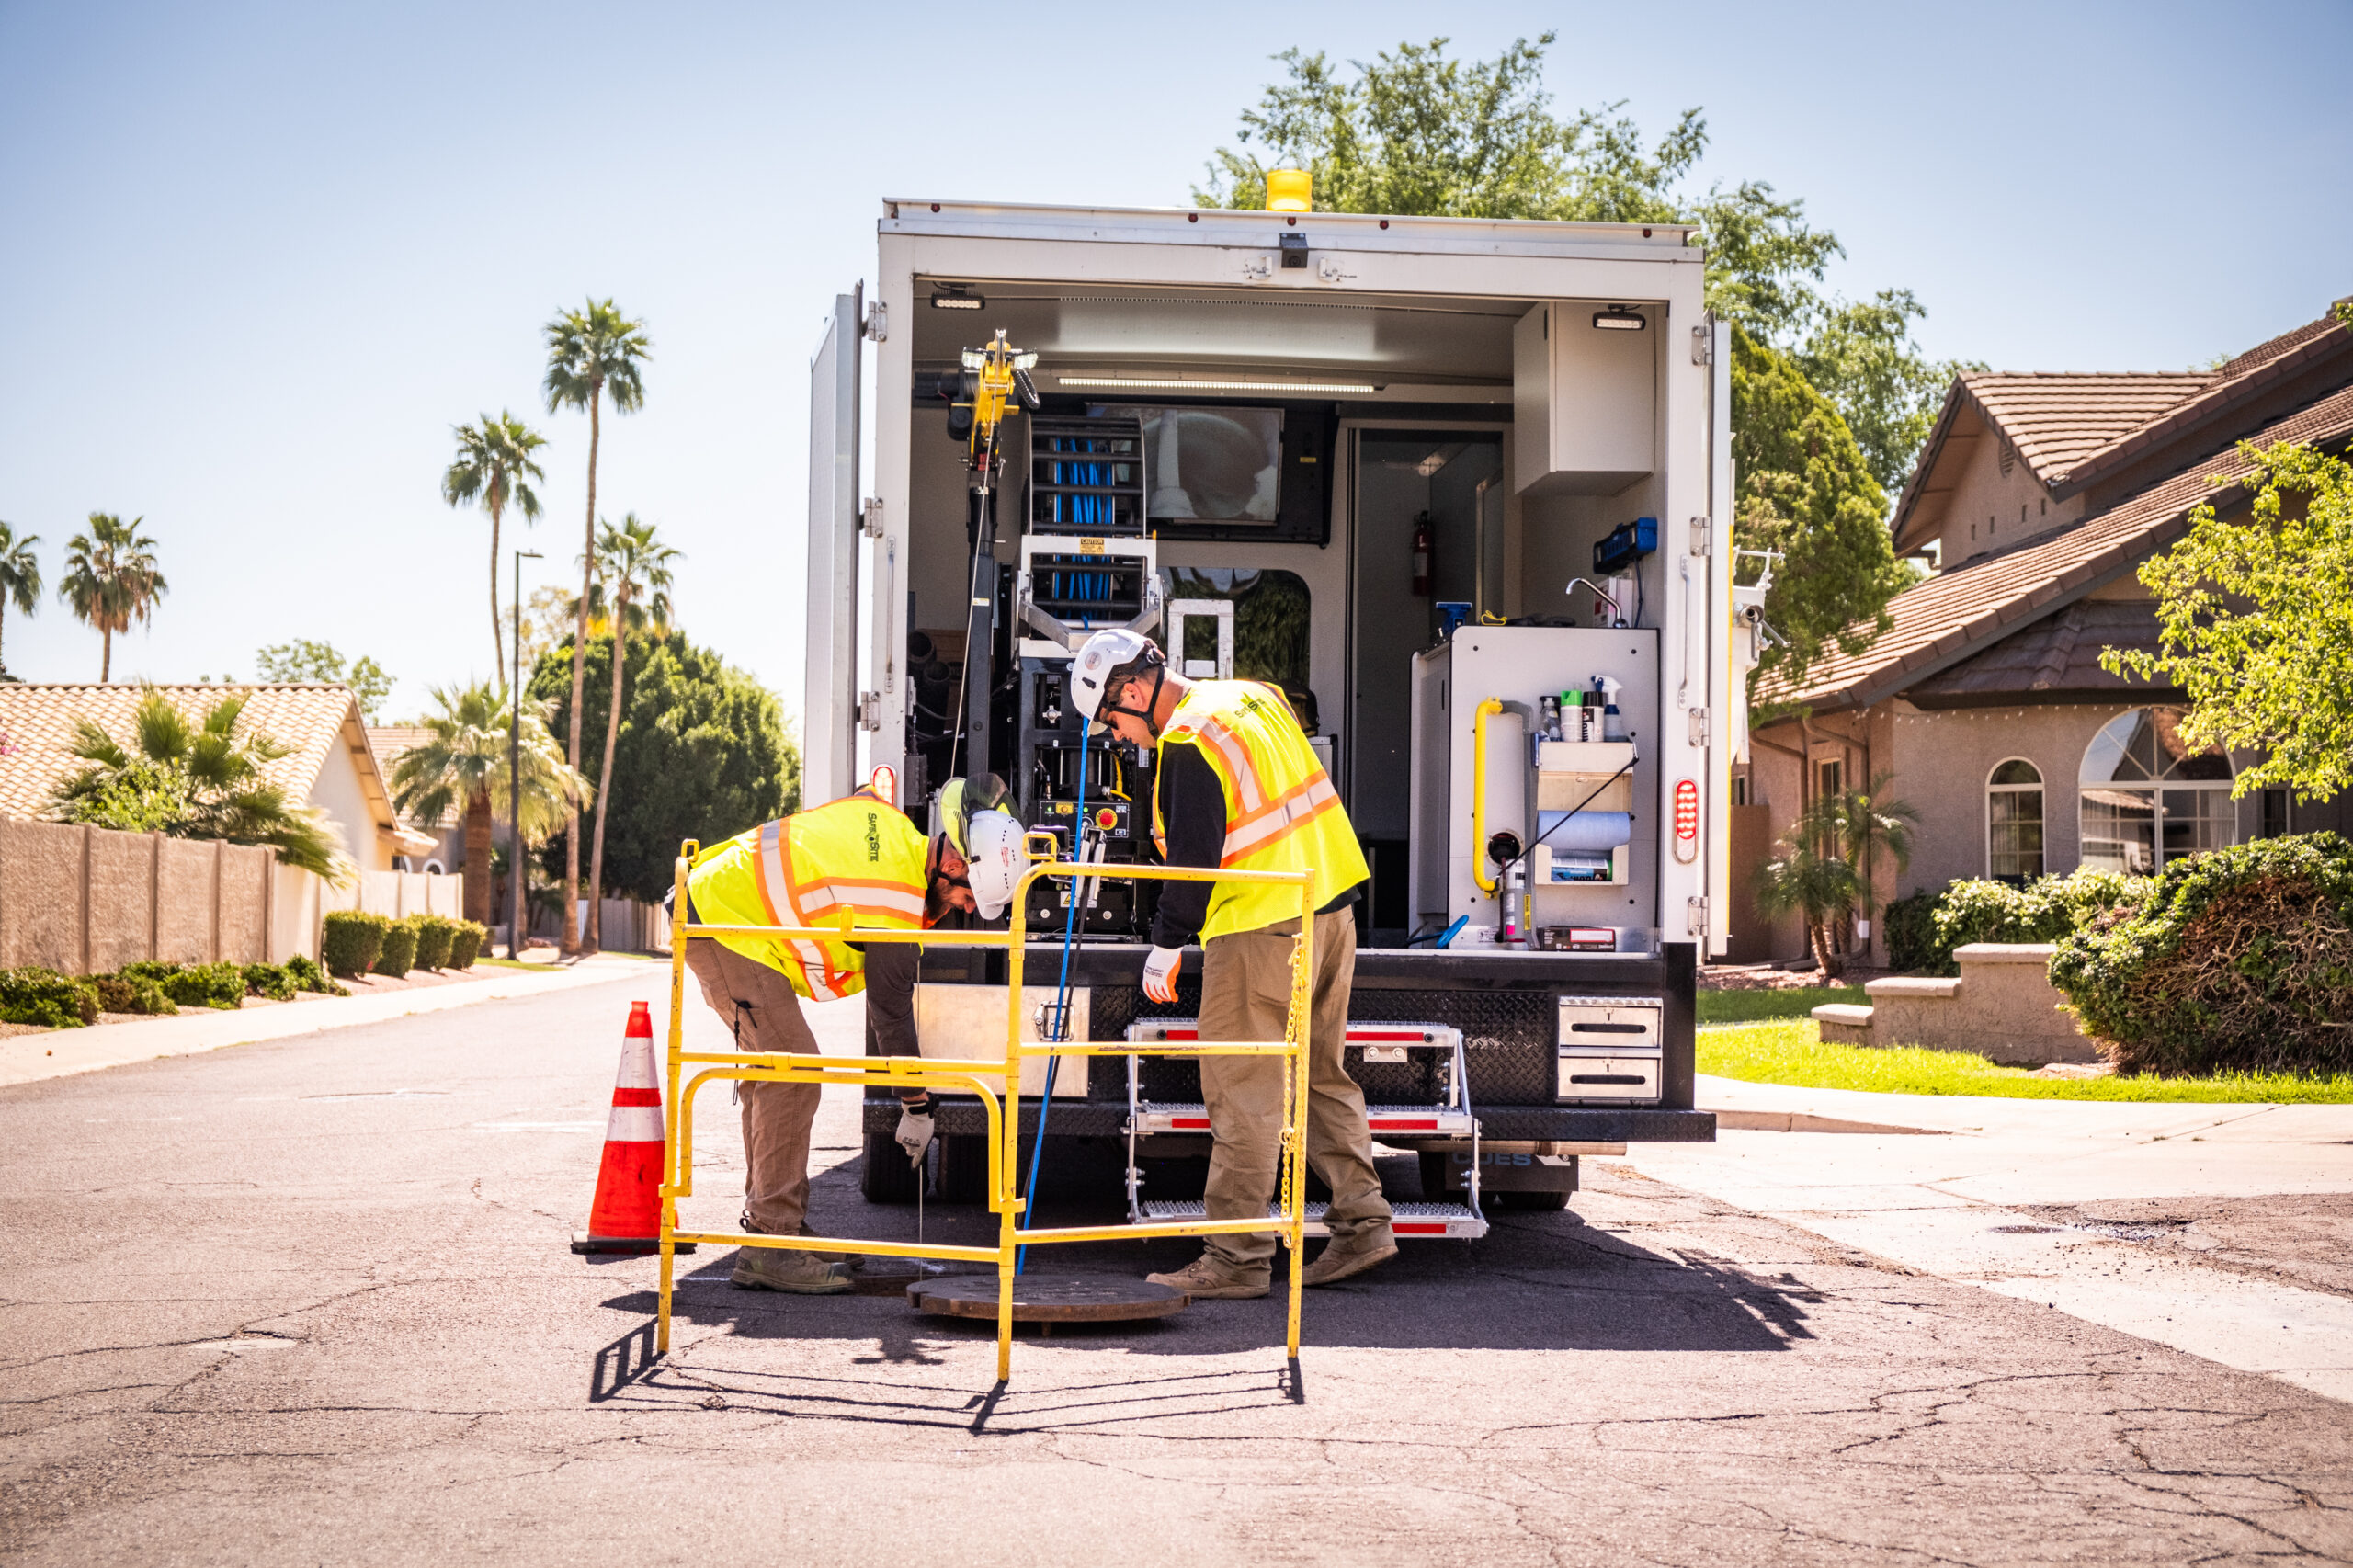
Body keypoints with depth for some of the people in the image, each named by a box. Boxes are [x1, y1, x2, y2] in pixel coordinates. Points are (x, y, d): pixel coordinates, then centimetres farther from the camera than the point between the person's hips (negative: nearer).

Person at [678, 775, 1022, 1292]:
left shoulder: (885, 817, 2)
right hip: (729, 926, -11)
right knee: (791, 1076, -14)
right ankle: (771, 1247, -15)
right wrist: (916, 1107, -7)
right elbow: (892, 1011, -16)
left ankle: (770, 1223, 20)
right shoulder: (896, 905, -22)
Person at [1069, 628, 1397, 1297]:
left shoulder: (1187, 743, -14)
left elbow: (1194, 858, -16)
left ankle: (1236, 1257, -1)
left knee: (1243, 1090, -4)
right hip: (1330, 906, 9)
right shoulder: (1255, 698, 13)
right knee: (1320, 1073, 16)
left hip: (1261, 928, -9)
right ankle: (1362, 1221, 17)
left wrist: (1167, 943, -6)